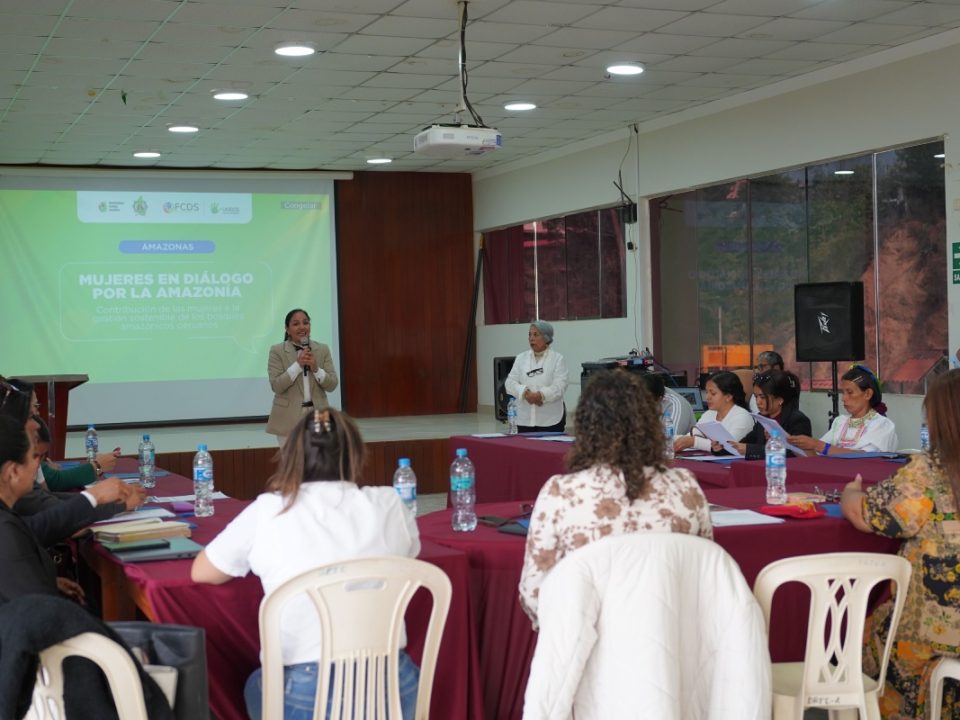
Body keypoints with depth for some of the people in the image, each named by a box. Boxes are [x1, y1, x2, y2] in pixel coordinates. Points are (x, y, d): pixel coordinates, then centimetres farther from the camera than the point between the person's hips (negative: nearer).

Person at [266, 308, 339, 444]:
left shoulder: (323, 350, 8)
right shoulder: (277, 351, -1)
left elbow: (332, 385, 3)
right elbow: (276, 386, -9)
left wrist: (316, 368, -14)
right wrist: (298, 365, -17)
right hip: (289, 419, -2)